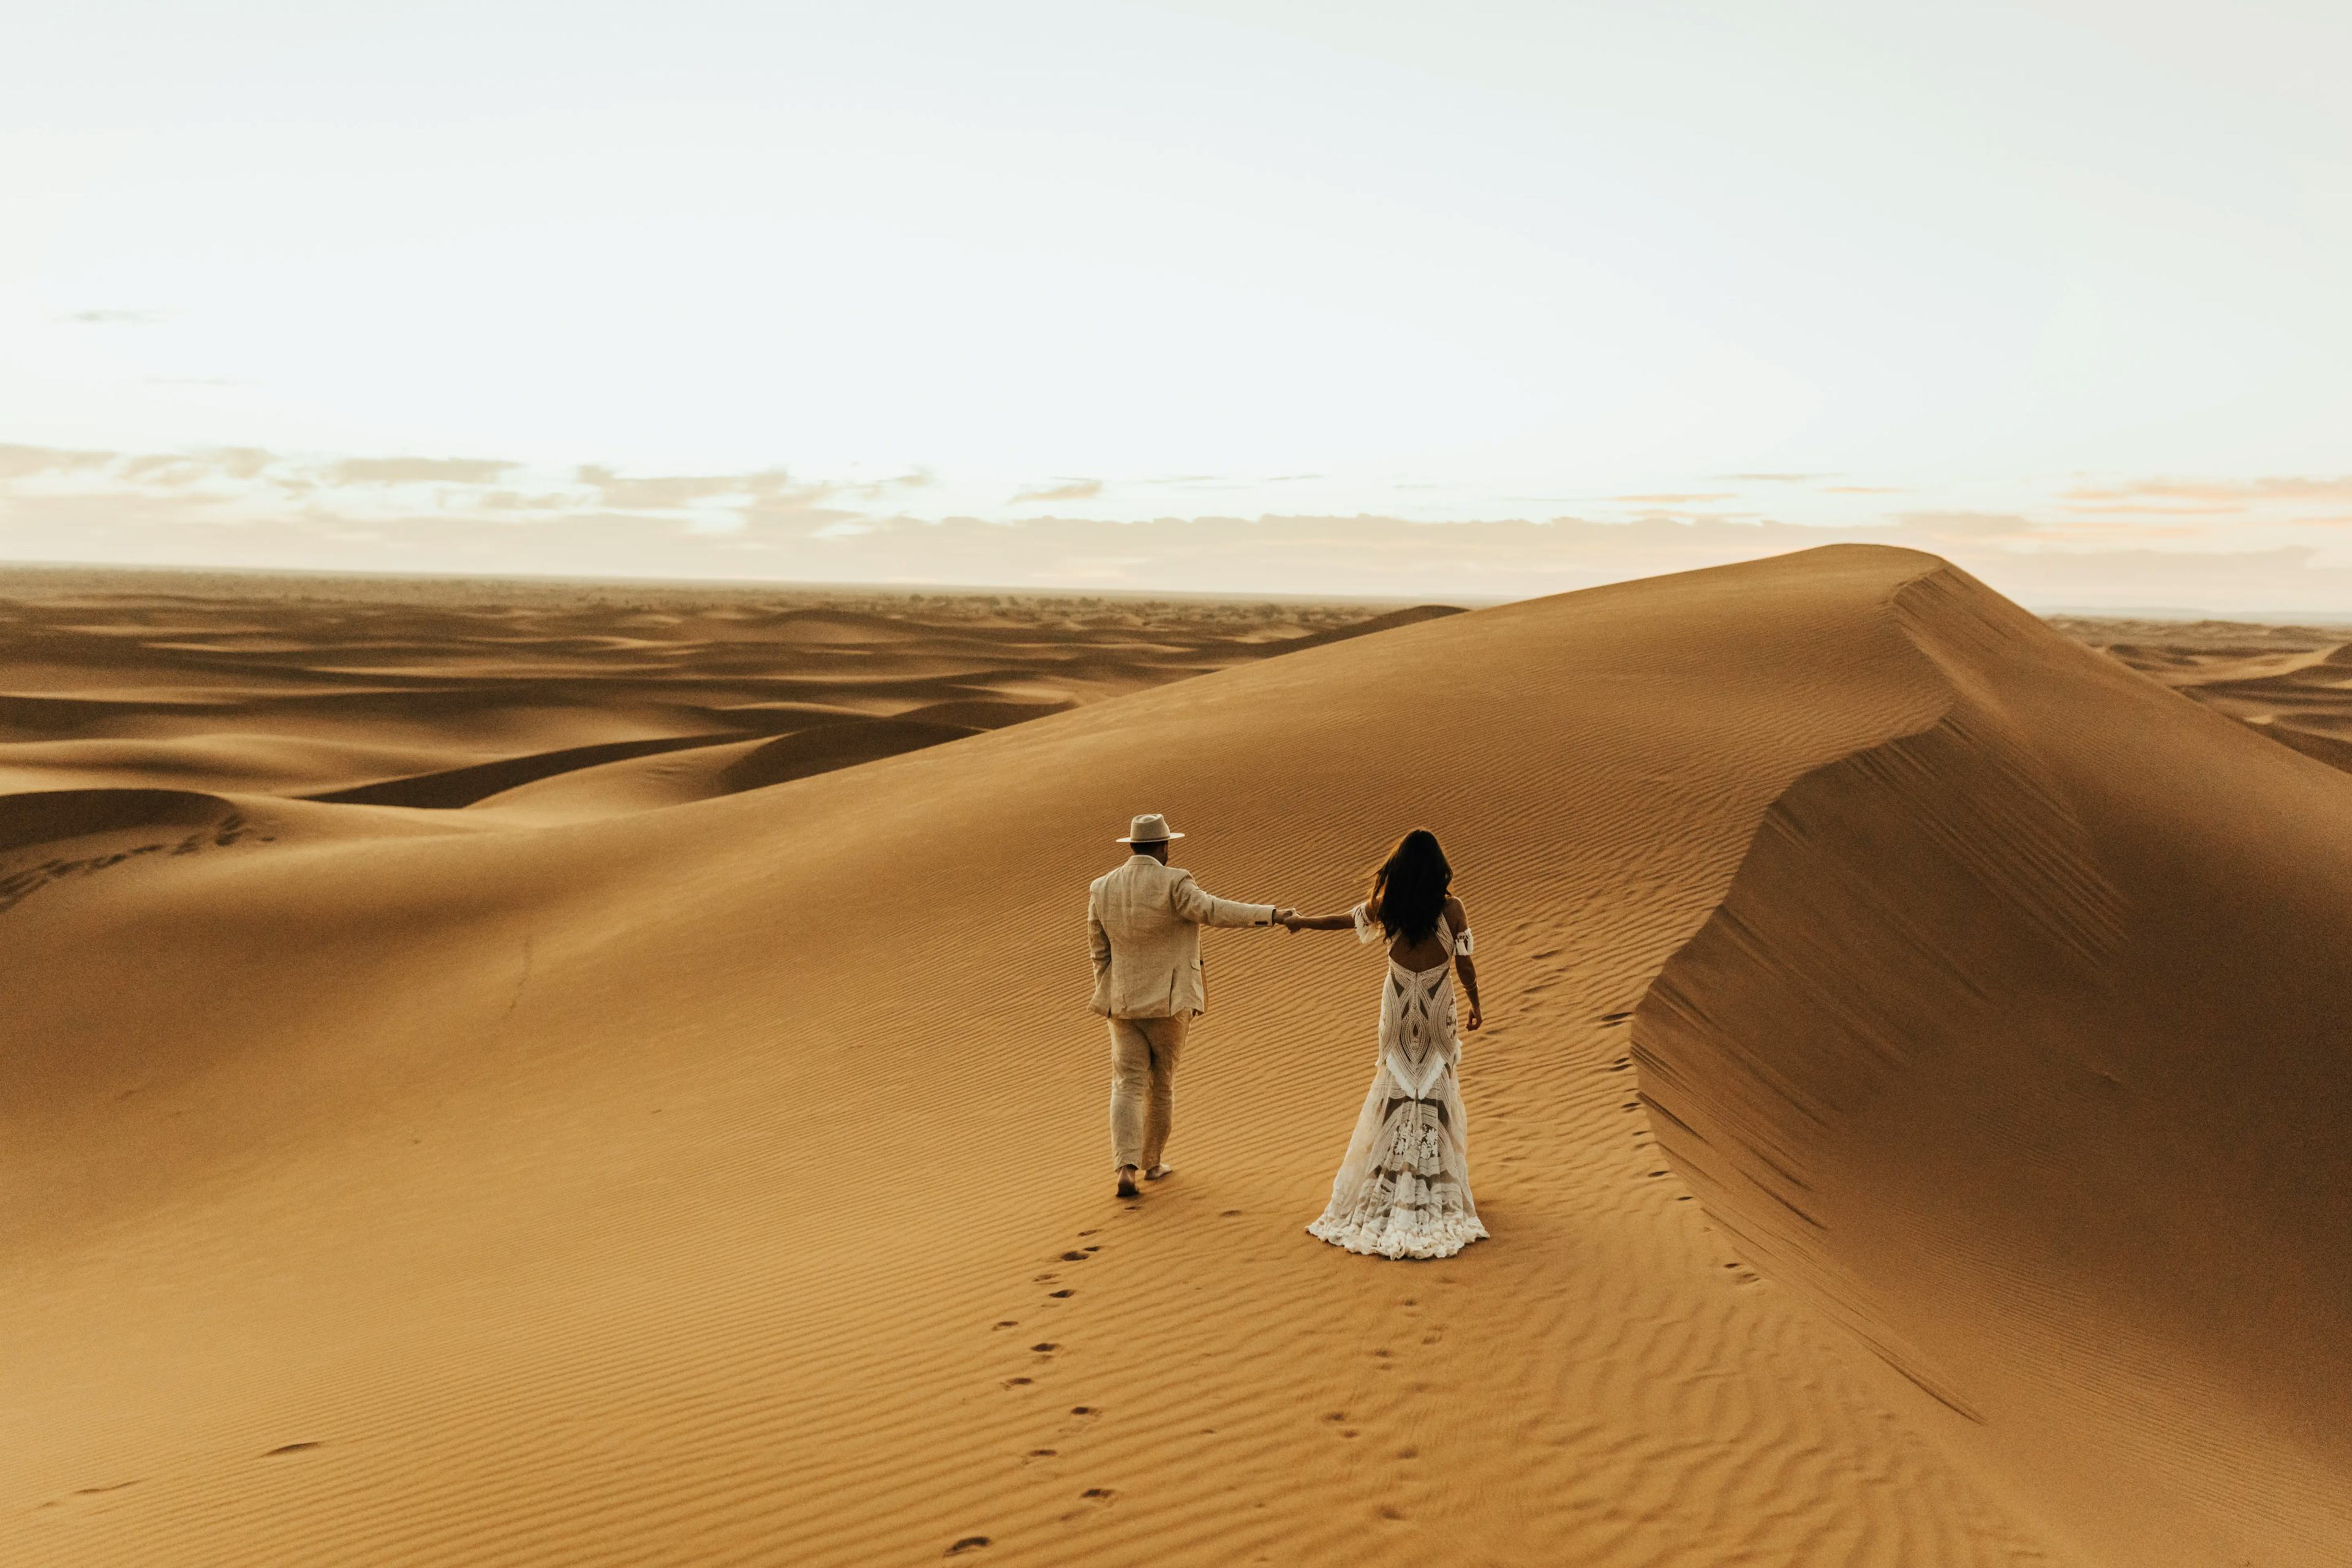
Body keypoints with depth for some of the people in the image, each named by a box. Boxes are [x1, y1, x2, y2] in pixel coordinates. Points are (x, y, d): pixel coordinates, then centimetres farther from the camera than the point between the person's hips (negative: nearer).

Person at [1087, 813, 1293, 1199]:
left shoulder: (1102, 889, 0)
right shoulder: (1172, 883, -14)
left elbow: (1100, 951, 7)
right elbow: (1211, 910, -30)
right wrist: (1270, 914, -34)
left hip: (1124, 1002, 3)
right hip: (1169, 1001, -3)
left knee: (1128, 1086, 3)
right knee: (1162, 1082, 15)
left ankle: (1127, 1168, -13)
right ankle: (1152, 1162, 26)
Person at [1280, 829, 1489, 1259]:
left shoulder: (1387, 905, -6)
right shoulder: (1451, 908, -11)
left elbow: (1339, 920, 8)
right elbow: (1465, 965, -6)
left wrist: (1300, 921, 26)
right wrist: (1476, 1006, 9)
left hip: (1399, 1008, 2)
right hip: (1438, 1011, -1)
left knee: (1395, 1094, 12)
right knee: (1436, 1098, 8)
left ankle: (1389, 1185, 19)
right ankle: (1439, 1185, 16)